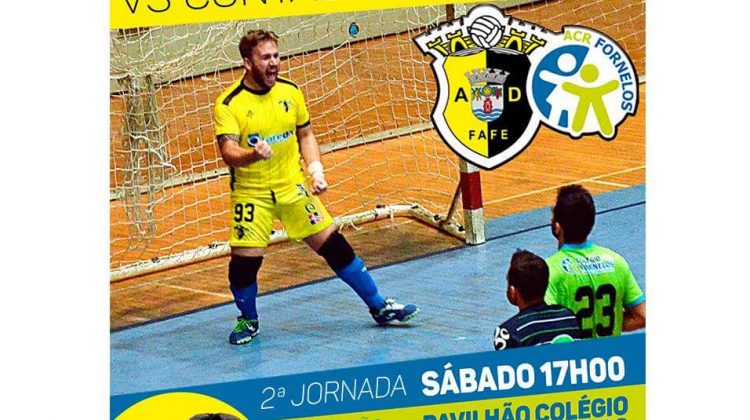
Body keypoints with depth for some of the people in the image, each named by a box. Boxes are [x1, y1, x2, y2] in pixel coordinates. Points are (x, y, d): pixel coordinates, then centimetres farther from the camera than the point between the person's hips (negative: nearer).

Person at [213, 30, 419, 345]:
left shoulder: (290, 92, 1)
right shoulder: (228, 104, -14)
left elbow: (305, 134, 13)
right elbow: (228, 152, -24)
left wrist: (315, 170, 0)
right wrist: (253, 154, -44)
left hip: (293, 186, 3)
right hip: (251, 193, -3)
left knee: (334, 245, 1)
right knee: (244, 260, -8)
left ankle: (379, 307, 12)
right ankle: (248, 320, 20)